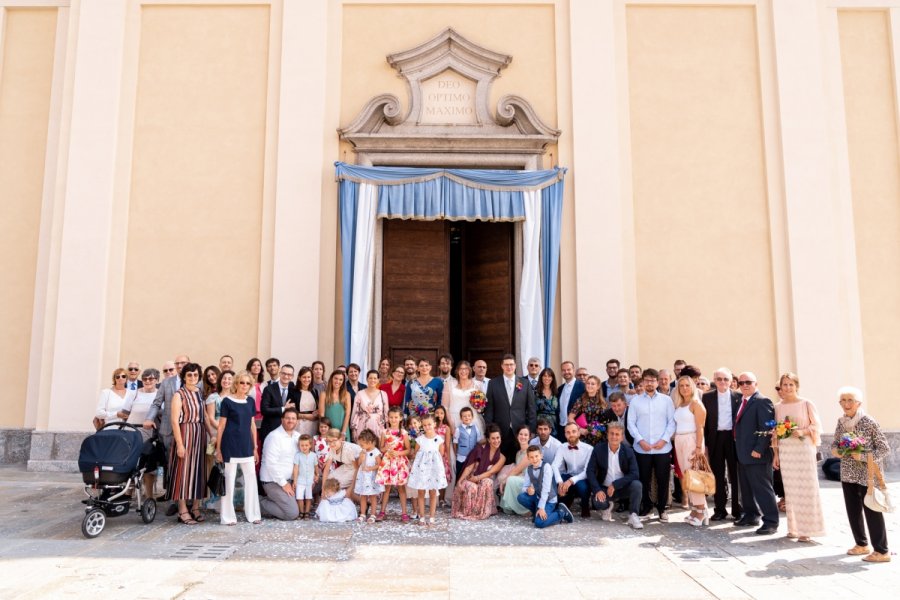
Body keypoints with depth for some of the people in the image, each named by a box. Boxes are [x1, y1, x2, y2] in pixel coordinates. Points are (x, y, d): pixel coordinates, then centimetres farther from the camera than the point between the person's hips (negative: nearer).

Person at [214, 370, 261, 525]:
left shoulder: (250, 402, 8)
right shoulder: (227, 401, -5)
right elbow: (221, 426, -4)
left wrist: (255, 447, 12)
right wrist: (218, 448, -6)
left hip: (246, 446, 5)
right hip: (230, 445, -5)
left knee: (251, 478, 6)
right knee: (229, 479, 2)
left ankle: (253, 514, 16)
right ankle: (228, 516, 12)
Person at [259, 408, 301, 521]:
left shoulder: (297, 436, 7)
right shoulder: (274, 436, -16)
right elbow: (271, 464, -20)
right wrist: (283, 483, -18)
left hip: (289, 480, 8)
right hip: (273, 482, -8)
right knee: (293, 513, -14)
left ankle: (268, 500, 16)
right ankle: (260, 505, 4)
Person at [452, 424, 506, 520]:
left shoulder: (501, 458, 2)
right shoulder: (480, 449, -1)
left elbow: (491, 472, -8)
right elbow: (469, 467, -4)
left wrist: (477, 478, -24)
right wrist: (459, 481, -16)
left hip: (485, 481, 1)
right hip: (471, 479, -1)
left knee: (487, 483, -35)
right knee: (471, 487, -36)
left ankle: (483, 512, -22)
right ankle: (467, 511, -13)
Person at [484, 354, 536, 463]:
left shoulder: (525, 383, 6)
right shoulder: (493, 383, 4)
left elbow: (531, 408, 6)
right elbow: (489, 409, 3)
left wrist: (531, 429, 1)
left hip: (520, 430, 1)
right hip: (500, 431, 0)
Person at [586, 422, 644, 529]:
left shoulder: (628, 451, -7)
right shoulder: (598, 449, -7)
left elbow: (635, 474, -16)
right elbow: (590, 471, -8)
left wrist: (615, 485, -24)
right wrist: (597, 490, -22)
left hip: (623, 488, 0)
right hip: (604, 488, 0)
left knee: (637, 485, -29)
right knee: (598, 503, -30)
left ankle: (633, 515, -11)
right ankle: (607, 506, 10)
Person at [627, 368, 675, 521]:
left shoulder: (666, 400, 4)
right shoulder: (635, 400, 4)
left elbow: (672, 422, 1)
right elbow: (631, 423, 1)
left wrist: (664, 440, -10)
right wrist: (640, 440, -9)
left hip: (662, 448, 0)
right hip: (642, 448, 0)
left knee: (663, 479, 4)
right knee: (643, 479, 8)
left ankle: (662, 508, 19)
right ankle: (645, 506, 24)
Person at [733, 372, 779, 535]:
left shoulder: (762, 401, -12)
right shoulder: (742, 402, 15)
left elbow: (766, 428, -19)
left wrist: (758, 449, -22)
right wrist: (739, 449, 13)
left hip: (756, 454, -9)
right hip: (743, 454, 9)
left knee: (762, 488, -3)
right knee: (746, 488, 16)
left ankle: (771, 522, 5)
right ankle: (751, 516, 27)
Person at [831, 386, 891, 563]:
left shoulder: (869, 422, -15)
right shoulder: (841, 422, 3)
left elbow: (885, 449, -12)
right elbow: (835, 442, 13)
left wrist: (863, 456, -22)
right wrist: (834, 450, -8)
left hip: (868, 474, -6)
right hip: (848, 474, 6)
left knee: (872, 511, -1)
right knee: (852, 510, 13)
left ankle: (882, 551, 9)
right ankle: (862, 544, 28)